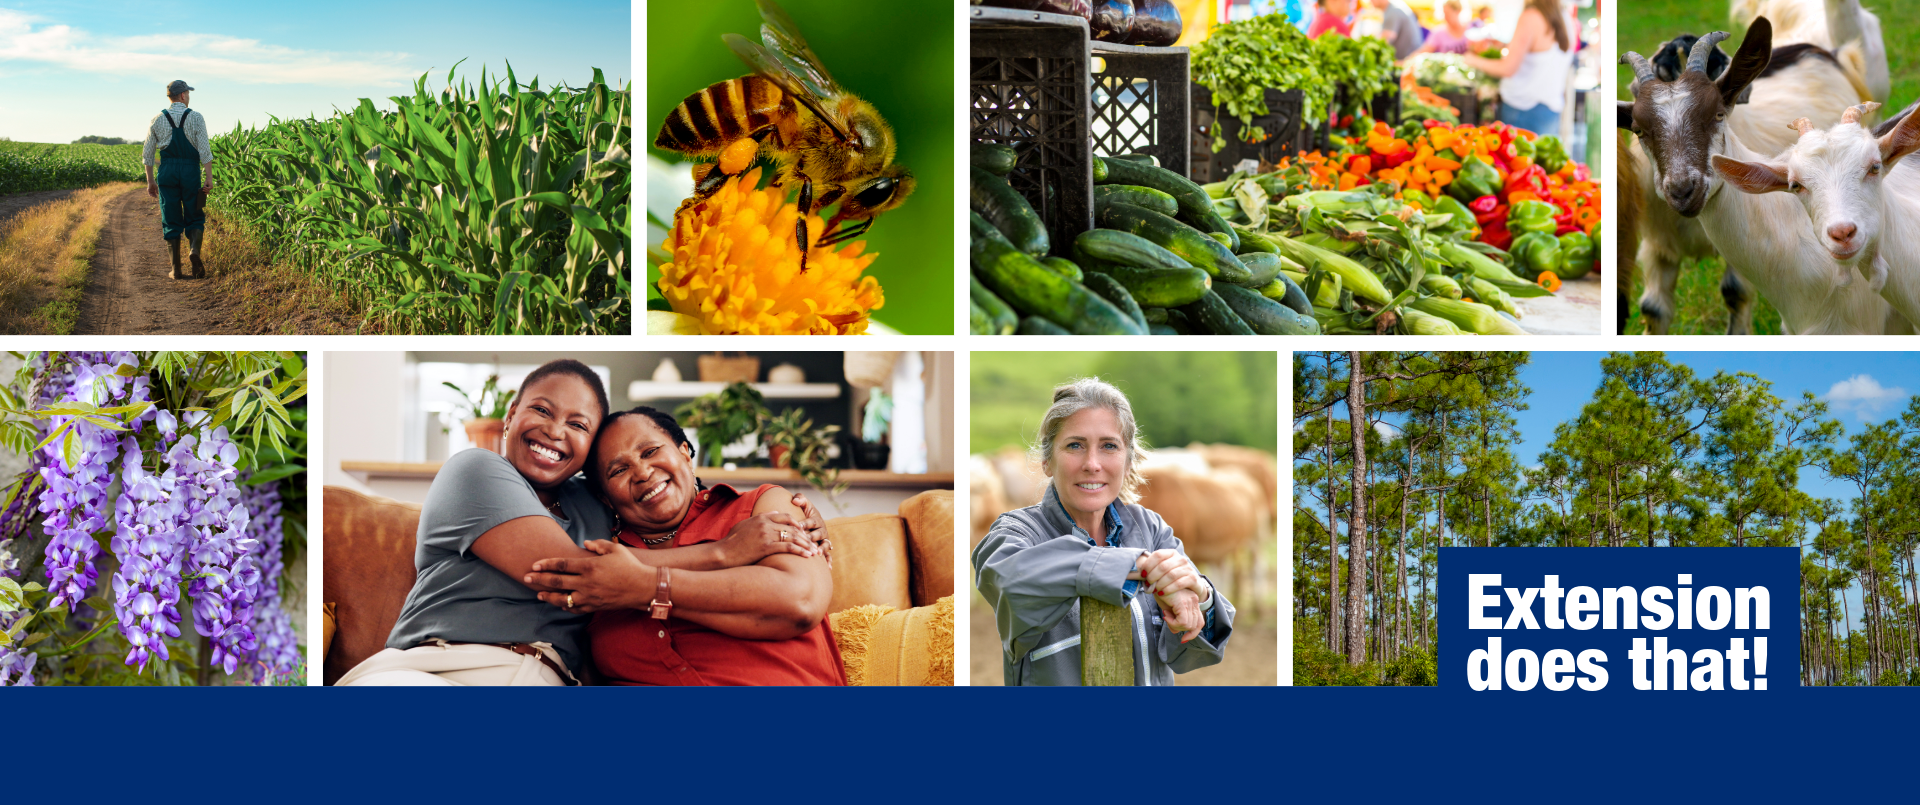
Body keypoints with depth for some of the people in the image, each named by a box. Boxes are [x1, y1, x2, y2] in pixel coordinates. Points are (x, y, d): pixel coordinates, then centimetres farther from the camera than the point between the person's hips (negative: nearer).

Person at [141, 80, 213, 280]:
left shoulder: (158, 119, 7)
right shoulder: (196, 118, -2)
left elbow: (148, 153, 8)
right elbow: (204, 150, -10)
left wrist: (150, 181, 15)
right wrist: (209, 177, -9)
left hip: (167, 172, 2)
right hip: (190, 172, -2)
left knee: (171, 221, 6)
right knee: (195, 218, 9)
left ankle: (175, 269, 3)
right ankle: (195, 251, -19)